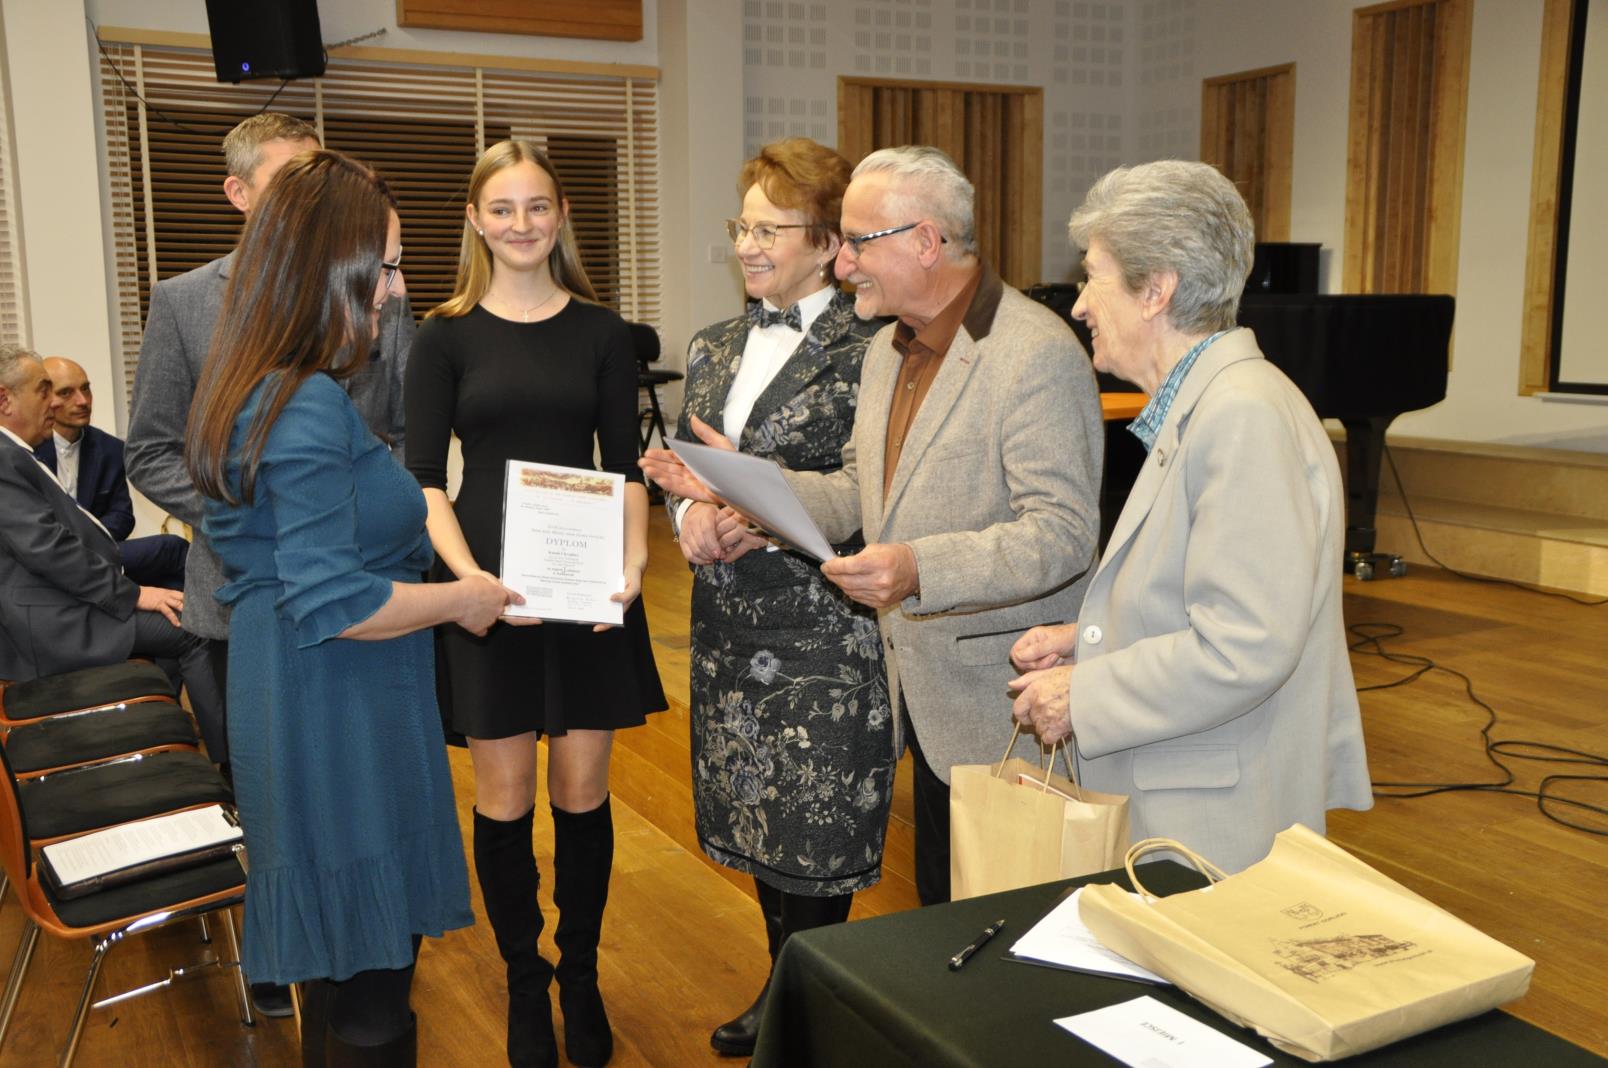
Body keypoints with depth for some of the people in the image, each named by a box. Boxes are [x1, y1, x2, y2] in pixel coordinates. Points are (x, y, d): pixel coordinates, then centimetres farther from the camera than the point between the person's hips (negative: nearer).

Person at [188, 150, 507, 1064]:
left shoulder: (255, 391, 9)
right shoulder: (310, 406, -22)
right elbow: (332, 603, -26)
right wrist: (461, 600, -12)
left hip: (292, 707, 10)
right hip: (343, 724, -10)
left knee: (336, 961, 24)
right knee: (372, 994, 5)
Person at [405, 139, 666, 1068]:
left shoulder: (601, 331, 5)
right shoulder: (447, 337, 3)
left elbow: (626, 465, 4)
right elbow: (424, 478, -1)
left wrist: (633, 557, -13)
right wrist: (467, 574, -17)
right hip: (487, 587, 0)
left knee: (582, 791, 6)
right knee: (505, 796, 6)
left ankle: (582, 975, 26)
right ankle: (526, 984, 24)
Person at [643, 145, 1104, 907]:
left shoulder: (1039, 356, -18)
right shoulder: (887, 350, 11)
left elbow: (1063, 531, -24)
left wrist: (921, 567, -37)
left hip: (1004, 709, -8)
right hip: (921, 692, 8)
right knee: (940, 909, 19)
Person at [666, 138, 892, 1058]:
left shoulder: (867, 351, -11)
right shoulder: (717, 347, 12)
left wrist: (768, 524, -23)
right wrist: (693, 515, -6)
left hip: (822, 627, -7)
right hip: (731, 621, 7)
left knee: (814, 839, 3)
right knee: (757, 815, 17)